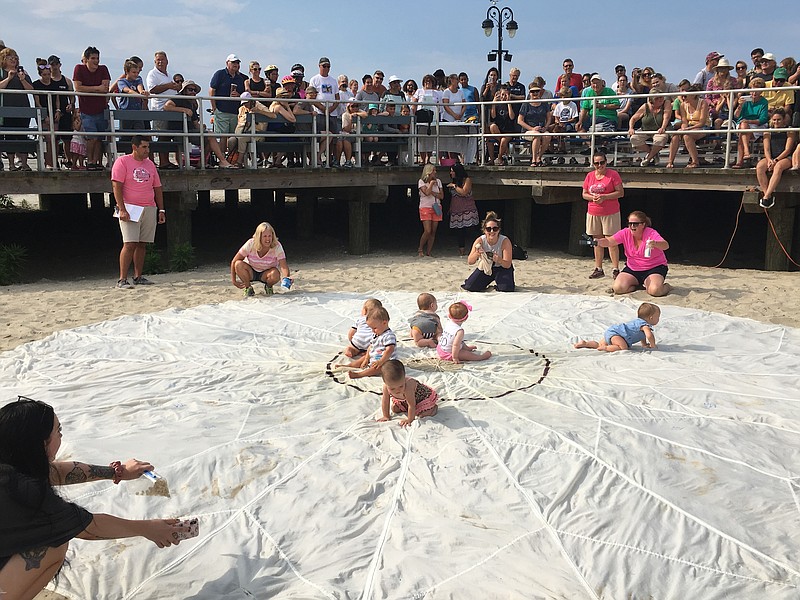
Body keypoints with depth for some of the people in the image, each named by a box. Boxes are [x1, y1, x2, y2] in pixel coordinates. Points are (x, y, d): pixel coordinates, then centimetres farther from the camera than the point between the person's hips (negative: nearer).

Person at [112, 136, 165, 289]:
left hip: (149, 209, 6)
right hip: (130, 209, -5)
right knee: (130, 244, -12)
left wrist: (161, 210, 13)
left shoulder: (150, 164, 15)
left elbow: (157, 188, 19)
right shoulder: (122, 162, -2)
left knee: (142, 244, 7)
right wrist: (122, 209, -17)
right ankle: (122, 279, -9)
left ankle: (138, 277, 15)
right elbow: (116, 186, -9)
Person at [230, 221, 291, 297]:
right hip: (251, 273, 1)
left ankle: (268, 287, 1)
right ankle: (248, 288, -6)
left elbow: (283, 266, -28)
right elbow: (234, 262, -15)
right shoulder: (251, 244, -21)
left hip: (266, 274, 0)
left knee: (276, 274, -35)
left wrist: (286, 278, -50)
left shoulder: (277, 246, -21)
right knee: (239, 264, -30)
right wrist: (233, 281, -18)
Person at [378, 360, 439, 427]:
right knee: (394, 409, 1)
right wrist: (386, 416, -8)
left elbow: (411, 405, -37)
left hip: (424, 396, -6)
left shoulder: (408, 387, -46)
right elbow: (385, 402, -14)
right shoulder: (386, 386, -30)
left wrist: (410, 419, -30)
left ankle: (433, 407, 8)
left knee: (421, 414, -20)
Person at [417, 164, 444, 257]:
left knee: (433, 232, 0)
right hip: (425, 208, -4)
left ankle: (428, 252, 7)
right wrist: (431, 183, -7)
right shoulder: (421, 181, -2)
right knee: (427, 231, -14)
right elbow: (427, 192, -18)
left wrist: (432, 192, -9)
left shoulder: (438, 181, 11)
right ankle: (420, 249, 5)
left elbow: (441, 196, 4)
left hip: (436, 208, 4)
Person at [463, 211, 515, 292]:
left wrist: (499, 260, -50)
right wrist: (477, 254, -46)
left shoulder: (505, 241, -26)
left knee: (507, 290, -25)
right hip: (485, 267, 2)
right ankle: (485, 286, 21)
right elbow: (470, 262, -24)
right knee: (468, 287, -11)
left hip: (502, 268, -2)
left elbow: (507, 265, -27)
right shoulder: (480, 241, -21)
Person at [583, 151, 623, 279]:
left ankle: (616, 270, -2)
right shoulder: (589, 176, 10)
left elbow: (621, 192, -7)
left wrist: (604, 197, -17)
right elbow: (584, 194, 12)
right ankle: (598, 269, 14)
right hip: (593, 213, 5)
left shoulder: (613, 174, -3)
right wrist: (592, 197, -9)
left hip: (610, 213, -4)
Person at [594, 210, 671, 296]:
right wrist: (597, 242, -42)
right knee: (618, 288, -18)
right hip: (632, 269, 4)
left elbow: (666, 245, -33)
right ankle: (637, 285, 13)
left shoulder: (651, 233, -18)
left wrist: (655, 243, -58)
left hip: (654, 268, -4)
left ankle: (666, 286, 7)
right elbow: (609, 241, -18)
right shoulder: (625, 233, -7)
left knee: (655, 291, -30)